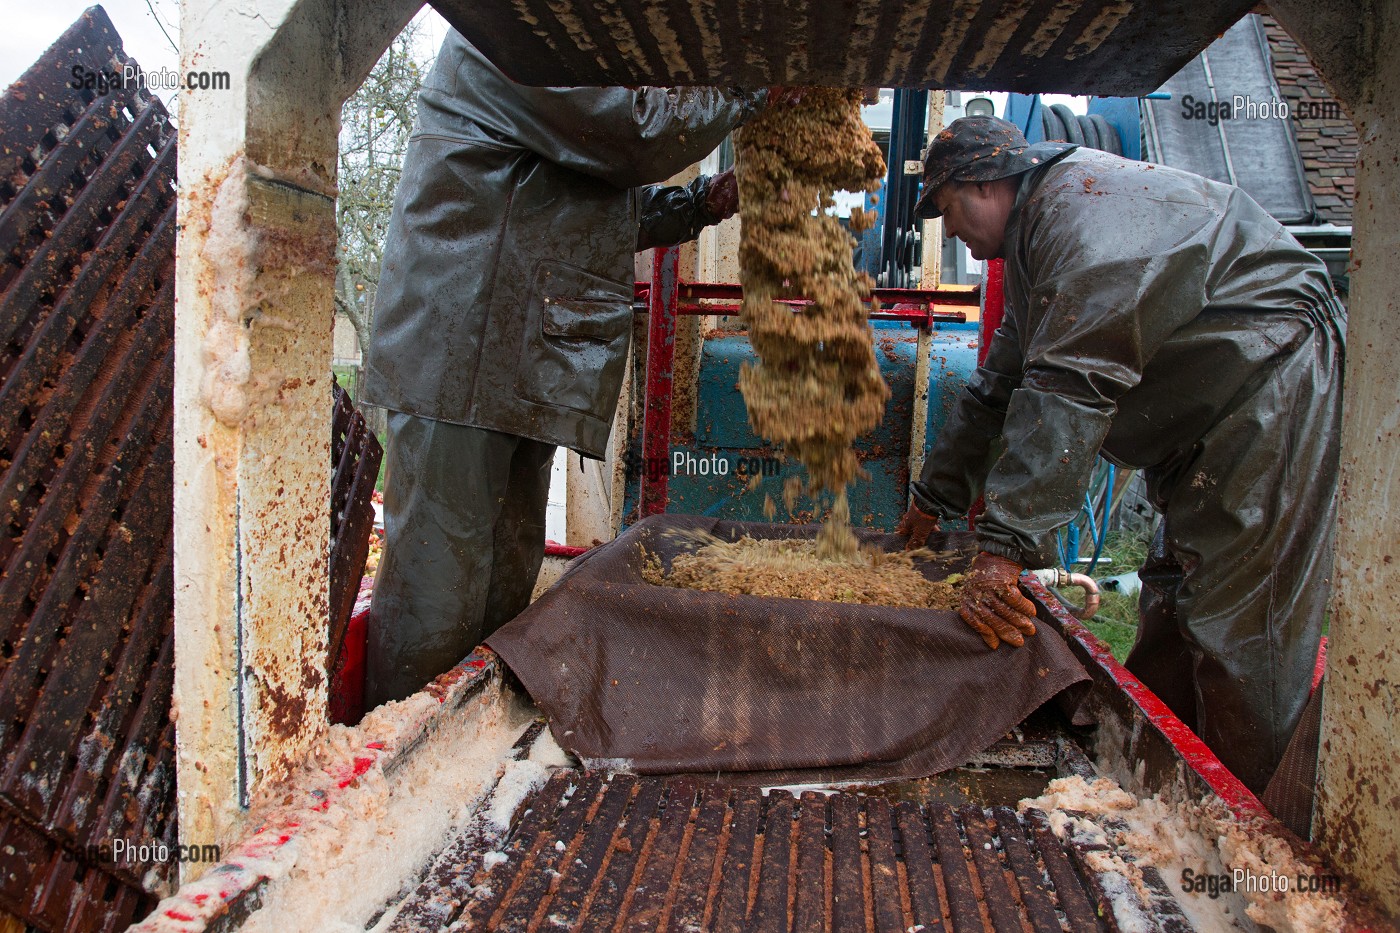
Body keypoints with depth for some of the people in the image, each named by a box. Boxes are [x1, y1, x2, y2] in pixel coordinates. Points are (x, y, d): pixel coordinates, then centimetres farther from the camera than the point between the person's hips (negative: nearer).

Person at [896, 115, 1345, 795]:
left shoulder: (1083, 200, -17)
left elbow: (1072, 387, -29)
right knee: (1172, 614, 9)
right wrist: (933, 498, 27)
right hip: (1203, 429, 10)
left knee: (1234, 631, -11)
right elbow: (997, 389, 25)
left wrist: (1003, 546, -33)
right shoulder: (1032, 241, 18)